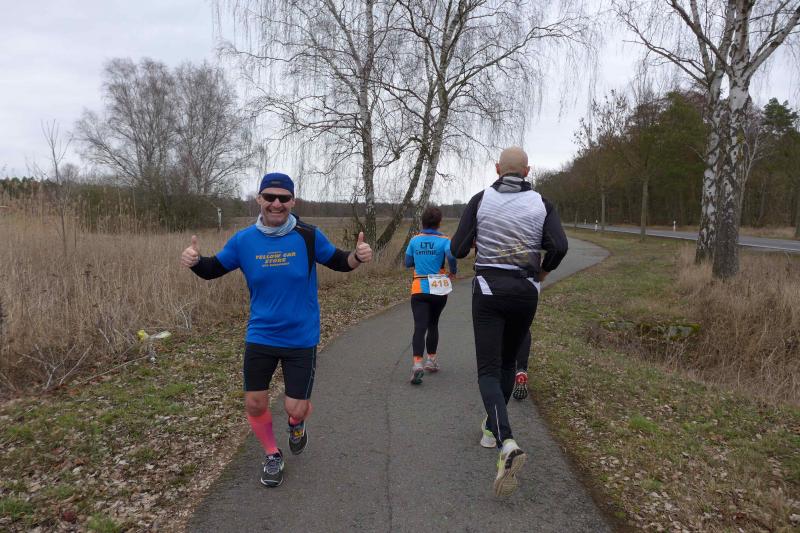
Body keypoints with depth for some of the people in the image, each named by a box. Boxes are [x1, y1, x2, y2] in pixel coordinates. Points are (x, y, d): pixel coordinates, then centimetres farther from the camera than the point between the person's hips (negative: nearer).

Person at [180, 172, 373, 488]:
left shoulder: (308, 236, -10)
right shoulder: (243, 240, -6)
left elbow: (338, 262, 3)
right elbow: (213, 269, 7)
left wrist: (357, 256, -19)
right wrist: (195, 261, -16)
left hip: (301, 339, -2)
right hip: (260, 337, 2)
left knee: (295, 408, 0)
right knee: (254, 403, 7)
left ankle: (296, 424, 41)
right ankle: (272, 455, 36)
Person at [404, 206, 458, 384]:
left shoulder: (414, 240, 3)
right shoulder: (444, 240, -5)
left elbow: (408, 263, 10)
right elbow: (451, 256, -24)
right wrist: (453, 272, -6)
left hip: (419, 289, 0)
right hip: (439, 290, 0)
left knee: (420, 327, -8)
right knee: (433, 324, 20)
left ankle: (417, 363, -27)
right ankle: (432, 361, 30)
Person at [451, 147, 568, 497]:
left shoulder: (480, 200, 0)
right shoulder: (541, 204, 3)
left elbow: (458, 249, -4)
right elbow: (559, 247, -12)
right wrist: (544, 270, 9)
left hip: (489, 291, -2)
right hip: (525, 294, 3)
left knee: (489, 371, -4)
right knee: (508, 362, 22)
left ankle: (508, 445, -25)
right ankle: (492, 426, 35)